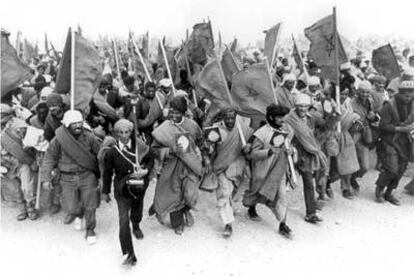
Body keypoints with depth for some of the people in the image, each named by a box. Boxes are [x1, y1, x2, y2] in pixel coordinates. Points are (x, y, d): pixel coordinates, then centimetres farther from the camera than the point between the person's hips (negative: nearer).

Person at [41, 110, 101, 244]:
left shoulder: (89, 137, -6)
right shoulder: (58, 140, -9)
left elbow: (100, 154, 4)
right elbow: (49, 158, 0)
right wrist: (46, 178, -4)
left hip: (87, 175, 0)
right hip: (68, 178, 0)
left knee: (89, 205, 0)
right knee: (72, 208, -4)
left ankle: (90, 230, 23)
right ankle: (78, 214, 35)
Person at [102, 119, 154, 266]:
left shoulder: (140, 145, -12)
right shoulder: (111, 152, -14)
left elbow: (151, 158, 4)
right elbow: (107, 173, -2)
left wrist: (146, 170, -15)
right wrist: (105, 192, 5)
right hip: (122, 188, -2)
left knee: (137, 211, 25)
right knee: (123, 220, -12)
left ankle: (136, 227, 61)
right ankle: (129, 254, -6)